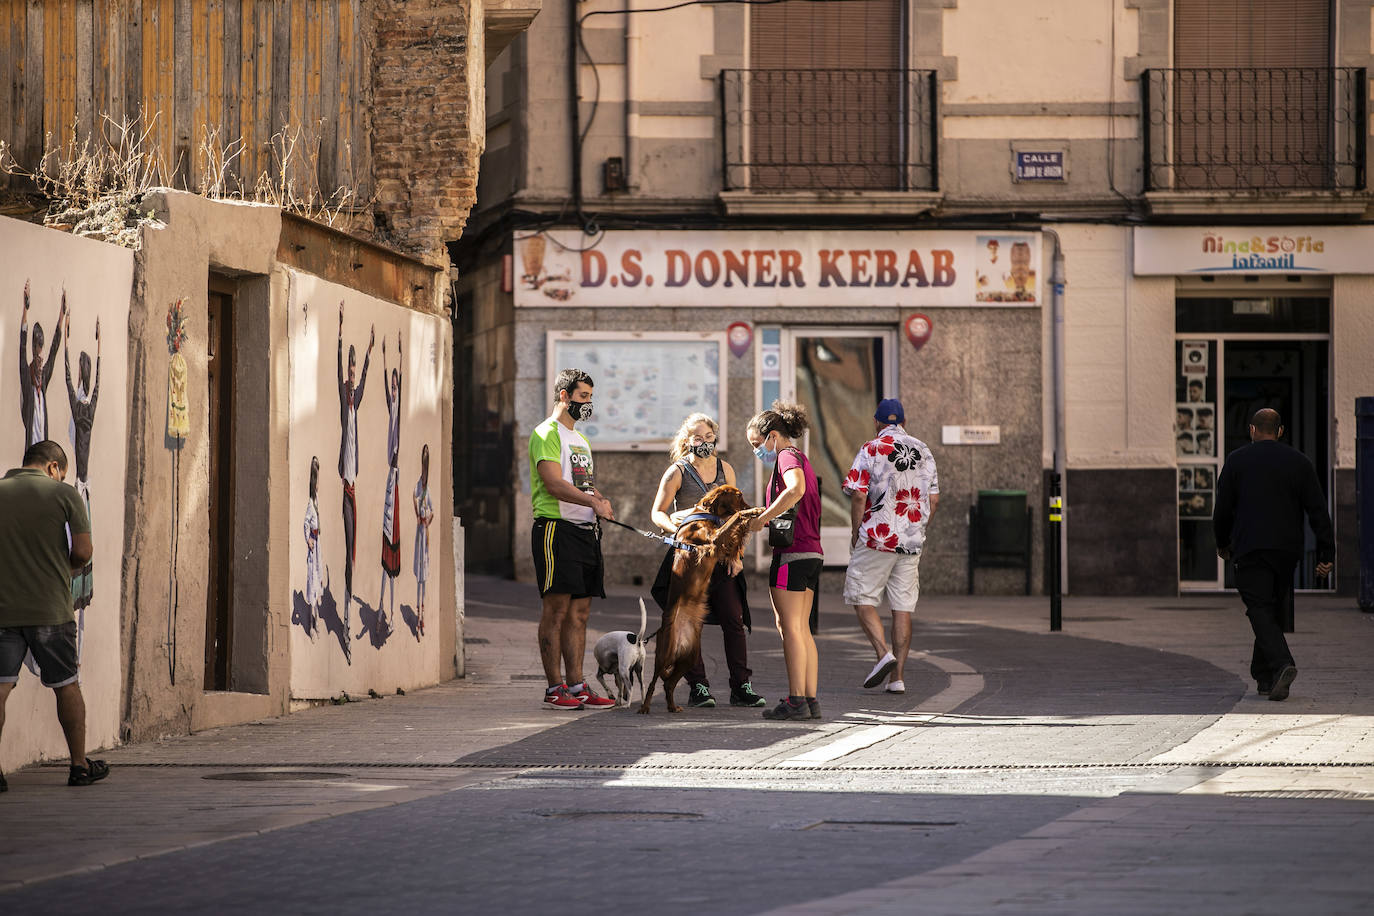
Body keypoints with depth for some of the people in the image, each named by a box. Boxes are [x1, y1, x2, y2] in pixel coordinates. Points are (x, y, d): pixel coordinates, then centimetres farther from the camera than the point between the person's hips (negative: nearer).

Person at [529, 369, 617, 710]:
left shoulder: (580, 439, 24)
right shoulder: (547, 434, -5)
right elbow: (554, 483, -16)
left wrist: (600, 499, 2)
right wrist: (594, 502, -22)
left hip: (585, 531, 9)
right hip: (557, 528, -9)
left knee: (579, 613, 6)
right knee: (557, 609, -9)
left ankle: (576, 685, 7)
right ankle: (555, 688, -9)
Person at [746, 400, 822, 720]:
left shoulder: (788, 456, -8)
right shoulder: (800, 459, 22)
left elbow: (796, 490, -29)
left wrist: (762, 518, -22)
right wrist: (766, 519, 12)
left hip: (792, 553, -9)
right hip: (812, 553, 9)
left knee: (790, 628, -6)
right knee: (802, 630, 11)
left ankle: (796, 701, -7)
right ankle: (810, 699, 9)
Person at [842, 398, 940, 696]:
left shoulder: (872, 450, -5)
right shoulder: (923, 451, 10)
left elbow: (859, 495, -11)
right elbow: (934, 500, 11)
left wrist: (855, 533, -1)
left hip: (878, 537, -5)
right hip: (912, 542, 5)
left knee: (861, 597, 5)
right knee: (903, 606, 6)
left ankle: (883, 652, -16)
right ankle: (897, 677, 3)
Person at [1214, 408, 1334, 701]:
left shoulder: (1237, 460, 1)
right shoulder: (1299, 462, 7)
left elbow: (1223, 509, 3)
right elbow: (1318, 510, 3)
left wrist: (1222, 543, 18)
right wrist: (1326, 554, 3)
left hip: (1250, 548, -3)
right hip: (1288, 550, 3)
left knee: (1259, 610, -8)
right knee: (1273, 609, 16)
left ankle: (1281, 664, -30)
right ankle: (1263, 675, 20)